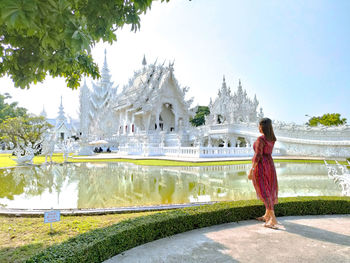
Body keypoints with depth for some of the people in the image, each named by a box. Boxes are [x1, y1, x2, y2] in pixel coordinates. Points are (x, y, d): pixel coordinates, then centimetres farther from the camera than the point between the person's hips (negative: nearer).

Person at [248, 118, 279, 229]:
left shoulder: (260, 139, -19)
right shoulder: (272, 138, 5)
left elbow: (258, 155, -21)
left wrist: (251, 170, -18)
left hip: (260, 166, -8)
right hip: (270, 164, 9)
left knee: (264, 192, -5)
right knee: (269, 190, 14)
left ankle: (273, 219, -8)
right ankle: (267, 215, 26)